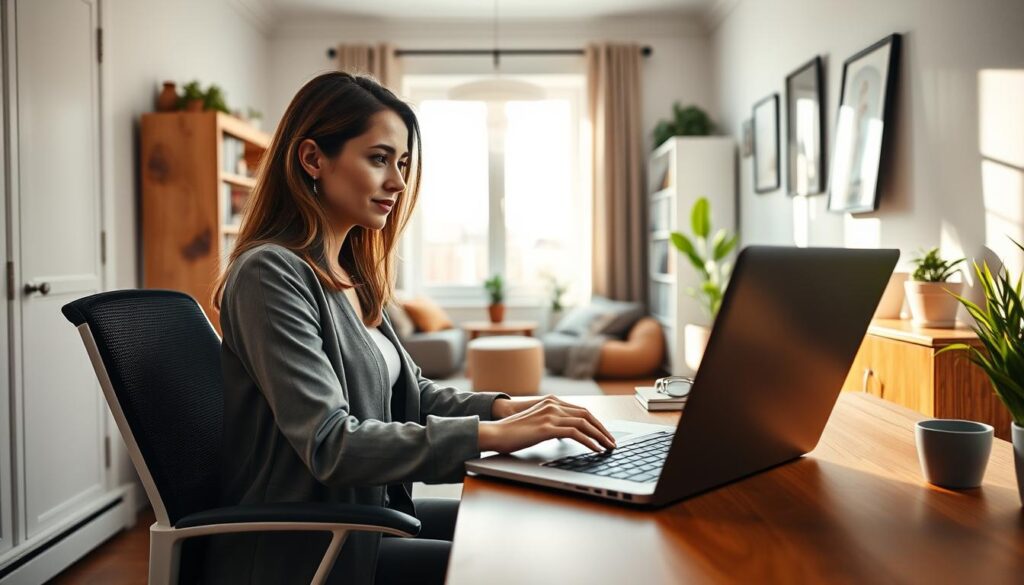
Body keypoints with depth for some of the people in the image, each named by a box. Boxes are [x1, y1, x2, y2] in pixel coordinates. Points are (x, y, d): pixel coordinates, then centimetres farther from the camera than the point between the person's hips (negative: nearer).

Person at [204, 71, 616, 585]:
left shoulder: (352, 274, 9)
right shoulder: (272, 273, -18)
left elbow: (411, 392, 12)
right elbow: (330, 445, -26)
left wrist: (504, 407, -5)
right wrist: (491, 434, -26)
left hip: (366, 511, 8)